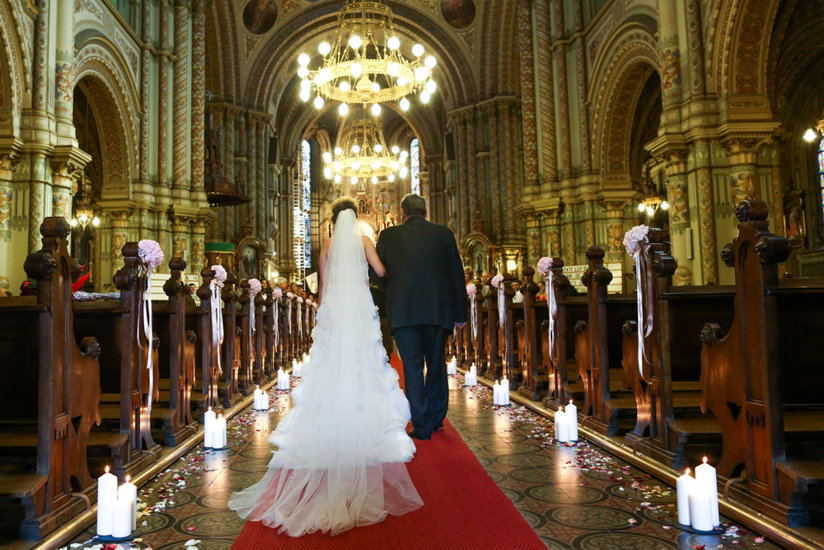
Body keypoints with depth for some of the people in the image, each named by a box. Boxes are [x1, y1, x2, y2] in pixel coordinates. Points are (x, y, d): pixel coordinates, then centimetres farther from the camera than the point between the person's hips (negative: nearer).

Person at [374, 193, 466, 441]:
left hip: (403, 311, -2)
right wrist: (460, 313, 9)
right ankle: (436, 418, 28)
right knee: (437, 364, 16)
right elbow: (457, 274, 4)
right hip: (439, 310, 2)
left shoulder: (388, 236, 1)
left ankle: (421, 426, 6)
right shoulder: (444, 233, 4)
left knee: (412, 367, 4)